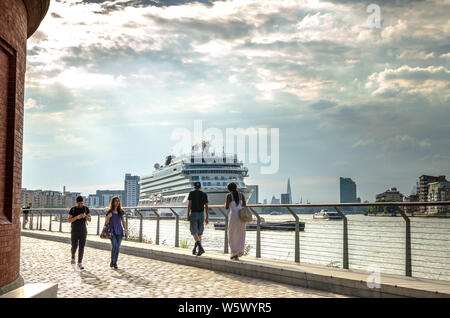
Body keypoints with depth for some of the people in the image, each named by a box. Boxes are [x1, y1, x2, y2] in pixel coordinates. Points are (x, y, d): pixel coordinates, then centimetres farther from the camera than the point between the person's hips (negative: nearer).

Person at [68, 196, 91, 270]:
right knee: (74, 246, -4)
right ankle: (73, 256, 30)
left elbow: (89, 219, 1)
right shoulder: (72, 209, -3)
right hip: (74, 231, -1)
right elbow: (69, 220, -8)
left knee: (81, 247, -3)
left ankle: (80, 263, 4)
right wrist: (77, 217, -25)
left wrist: (85, 216, -22)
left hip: (83, 231, 1)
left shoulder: (86, 209, 2)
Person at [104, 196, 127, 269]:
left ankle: (115, 263, 12)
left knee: (118, 247, 1)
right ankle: (112, 261, 2)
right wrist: (108, 217, -17)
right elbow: (106, 223, 2)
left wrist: (125, 229, 7)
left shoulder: (120, 211, 8)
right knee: (114, 246, -18)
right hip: (112, 231, -3)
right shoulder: (110, 212, -1)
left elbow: (123, 221, 15)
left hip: (119, 231, 3)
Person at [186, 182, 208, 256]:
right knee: (199, 233, 12)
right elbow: (206, 206, 4)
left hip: (193, 214, -3)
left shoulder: (191, 193, 1)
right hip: (201, 215, 3)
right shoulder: (204, 194, 8)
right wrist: (206, 218, 6)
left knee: (194, 232, -7)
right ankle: (194, 250, 15)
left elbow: (189, 204, -8)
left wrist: (188, 215, -5)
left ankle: (200, 248, -26)